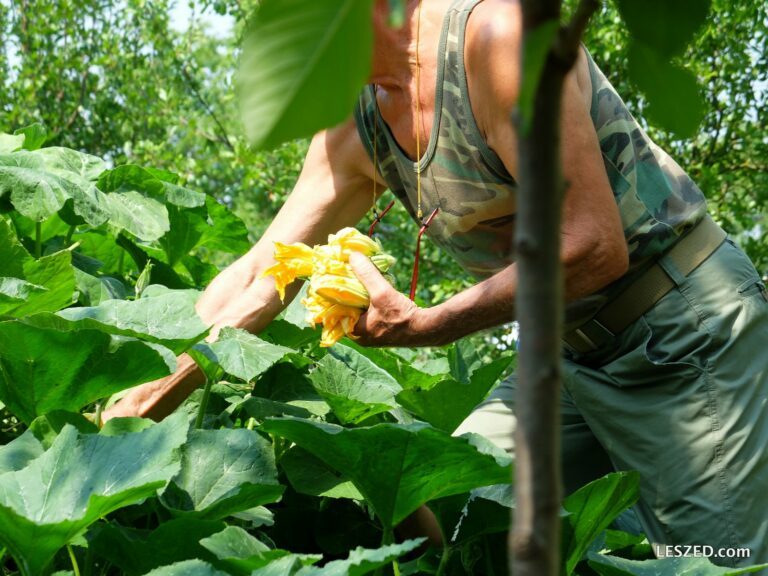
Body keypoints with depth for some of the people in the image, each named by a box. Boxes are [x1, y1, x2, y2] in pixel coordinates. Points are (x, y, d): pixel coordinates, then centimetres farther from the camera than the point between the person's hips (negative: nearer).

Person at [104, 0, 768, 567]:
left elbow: (595, 245, -25)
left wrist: (421, 326, -25)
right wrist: (145, 403, 2)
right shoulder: (353, 137, 2)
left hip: (683, 337, -7)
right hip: (574, 355, 7)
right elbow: (257, 277, 6)